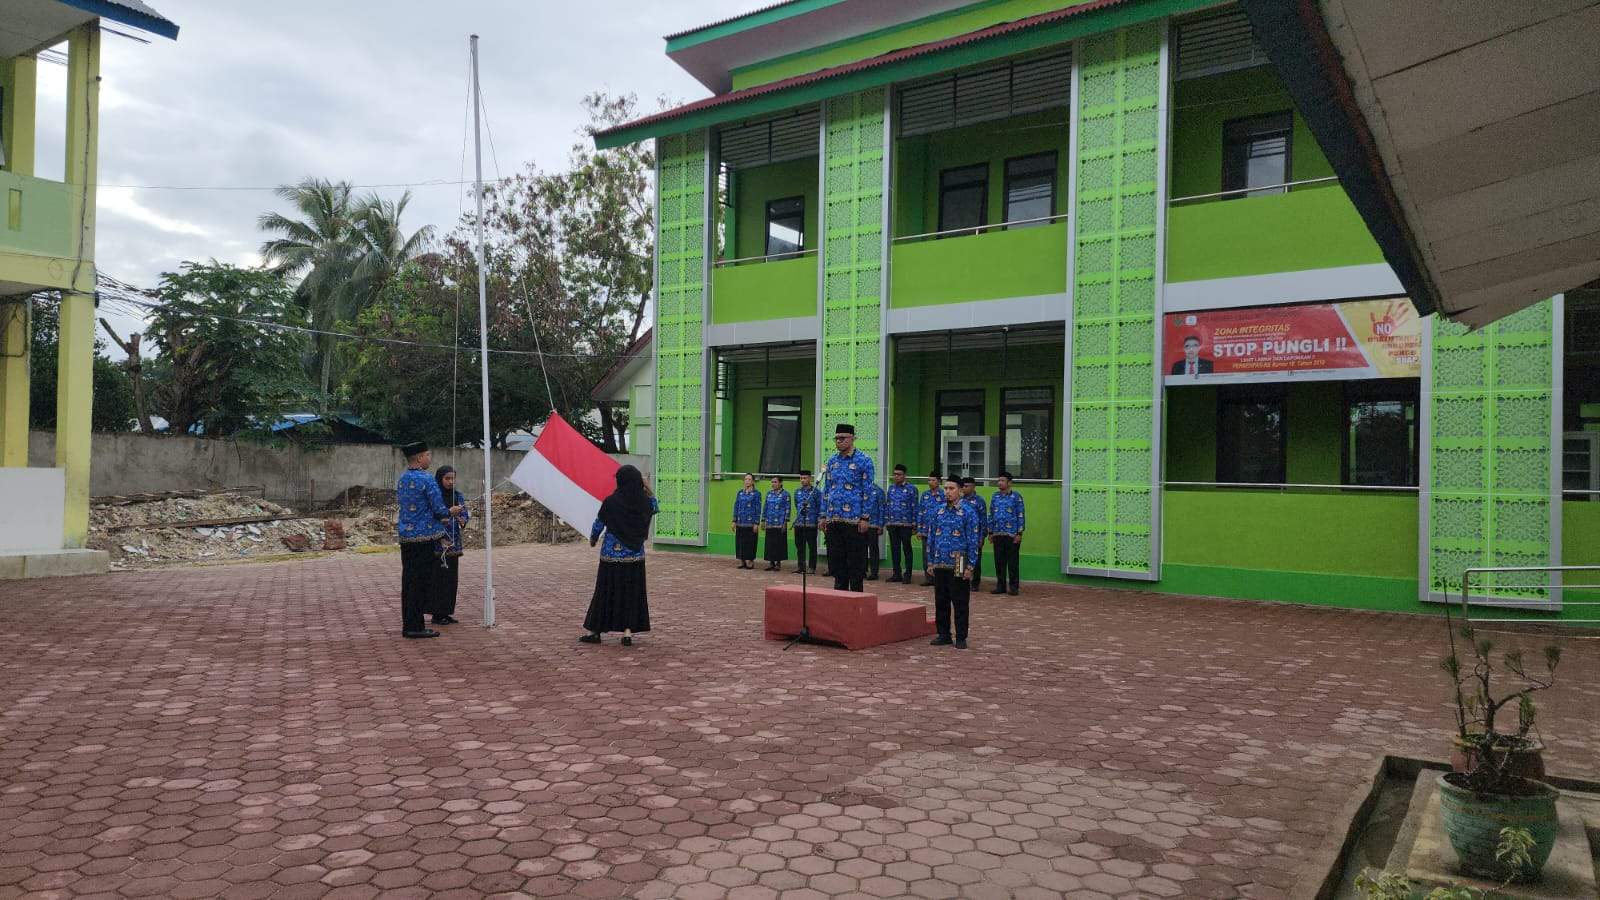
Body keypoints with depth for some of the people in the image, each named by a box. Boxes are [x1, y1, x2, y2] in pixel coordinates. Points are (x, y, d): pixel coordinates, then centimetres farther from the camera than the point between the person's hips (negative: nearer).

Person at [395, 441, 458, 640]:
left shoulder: (401, 479, 12)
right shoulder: (426, 480, -14)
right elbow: (439, 510, -16)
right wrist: (450, 512, 7)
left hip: (405, 536, 8)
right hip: (425, 536, -8)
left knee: (408, 580, 12)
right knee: (422, 582, -3)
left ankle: (408, 624, 19)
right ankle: (415, 626, -1)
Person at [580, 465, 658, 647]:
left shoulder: (611, 502, -13)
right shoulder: (644, 502, -5)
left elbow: (598, 524, -2)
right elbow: (655, 507, 20)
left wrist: (592, 539, 17)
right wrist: (646, 488, 19)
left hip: (611, 555, -2)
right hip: (635, 557, 2)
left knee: (605, 591, 9)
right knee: (632, 593, 9)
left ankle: (594, 631, 17)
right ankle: (628, 632, 4)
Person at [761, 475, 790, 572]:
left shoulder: (785, 494, -3)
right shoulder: (769, 493, 11)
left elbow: (787, 509, -6)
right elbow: (765, 507, 15)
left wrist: (785, 522, -12)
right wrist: (763, 521, 10)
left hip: (780, 523, -5)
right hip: (769, 523, 5)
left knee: (779, 543, -1)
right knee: (770, 543, 6)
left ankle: (778, 563, 7)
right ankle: (771, 562, 13)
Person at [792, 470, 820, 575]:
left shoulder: (815, 492, -3)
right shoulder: (797, 491, 12)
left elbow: (820, 507, -2)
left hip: (811, 524, -5)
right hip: (799, 523, 5)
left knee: (812, 546, 1)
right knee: (799, 546, 8)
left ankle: (812, 567, 5)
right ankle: (800, 566, 15)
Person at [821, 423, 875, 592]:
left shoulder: (863, 461, -5)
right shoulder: (832, 461, 12)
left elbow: (868, 491, -8)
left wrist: (865, 518, -12)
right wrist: (824, 515, 10)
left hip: (854, 521, -6)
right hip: (834, 520, 6)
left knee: (855, 563, 1)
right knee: (837, 560, 11)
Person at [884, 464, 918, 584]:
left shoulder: (911, 489, -2)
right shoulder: (891, 488, 12)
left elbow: (914, 507, -4)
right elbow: (887, 505, 14)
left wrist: (914, 524, -8)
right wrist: (886, 520, 8)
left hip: (906, 524, -5)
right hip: (892, 524, 5)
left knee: (906, 550, 1)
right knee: (894, 549, 8)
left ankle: (907, 575, 6)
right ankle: (897, 574, 16)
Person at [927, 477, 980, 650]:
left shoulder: (968, 512, -6)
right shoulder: (938, 511, 9)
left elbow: (973, 540, -7)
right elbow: (931, 537, 15)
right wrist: (930, 561, 11)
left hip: (958, 566, -5)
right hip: (940, 565, 5)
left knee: (960, 603, 2)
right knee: (940, 602, 11)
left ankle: (961, 638, 11)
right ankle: (944, 635, 22)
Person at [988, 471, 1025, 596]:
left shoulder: (1016, 497, -3)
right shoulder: (995, 496, 11)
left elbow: (1021, 515, -5)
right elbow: (991, 514, 15)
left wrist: (1019, 533, -10)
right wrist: (990, 532, 11)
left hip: (1012, 535, -5)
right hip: (997, 534, 5)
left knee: (1012, 562, 0)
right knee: (999, 562, 8)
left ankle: (1013, 587, 8)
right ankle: (1000, 586, 17)